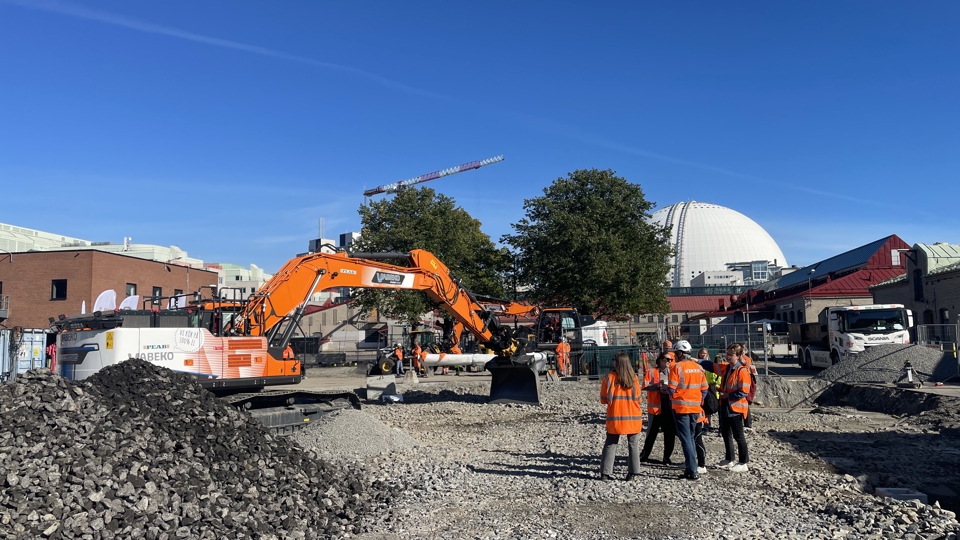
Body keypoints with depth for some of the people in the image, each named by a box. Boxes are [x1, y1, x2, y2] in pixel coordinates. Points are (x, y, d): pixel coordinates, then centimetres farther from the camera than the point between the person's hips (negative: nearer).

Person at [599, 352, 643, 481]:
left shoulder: (609, 377, -8)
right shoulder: (633, 377, -6)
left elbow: (604, 399, -3)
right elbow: (638, 398, 0)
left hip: (614, 417, 0)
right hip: (633, 417, 0)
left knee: (610, 444, 9)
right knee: (633, 445, 11)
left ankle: (605, 472, 7)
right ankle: (633, 472, 9)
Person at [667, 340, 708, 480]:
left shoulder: (677, 367, -11)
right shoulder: (698, 367, 6)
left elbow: (672, 389, -13)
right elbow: (704, 389, 8)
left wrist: (672, 398, 7)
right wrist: (699, 402, 17)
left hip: (681, 408, -6)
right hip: (696, 408, 6)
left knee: (686, 440, -2)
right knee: (691, 438, 17)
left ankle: (693, 471, -5)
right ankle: (690, 467, 19)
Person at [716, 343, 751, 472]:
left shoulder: (742, 371, -17)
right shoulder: (726, 368, 7)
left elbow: (743, 392, -21)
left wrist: (727, 395, -18)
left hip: (735, 408, -8)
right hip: (725, 407, 8)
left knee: (738, 436, 1)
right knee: (726, 434, 17)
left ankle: (743, 464, 12)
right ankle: (728, 460, 30)